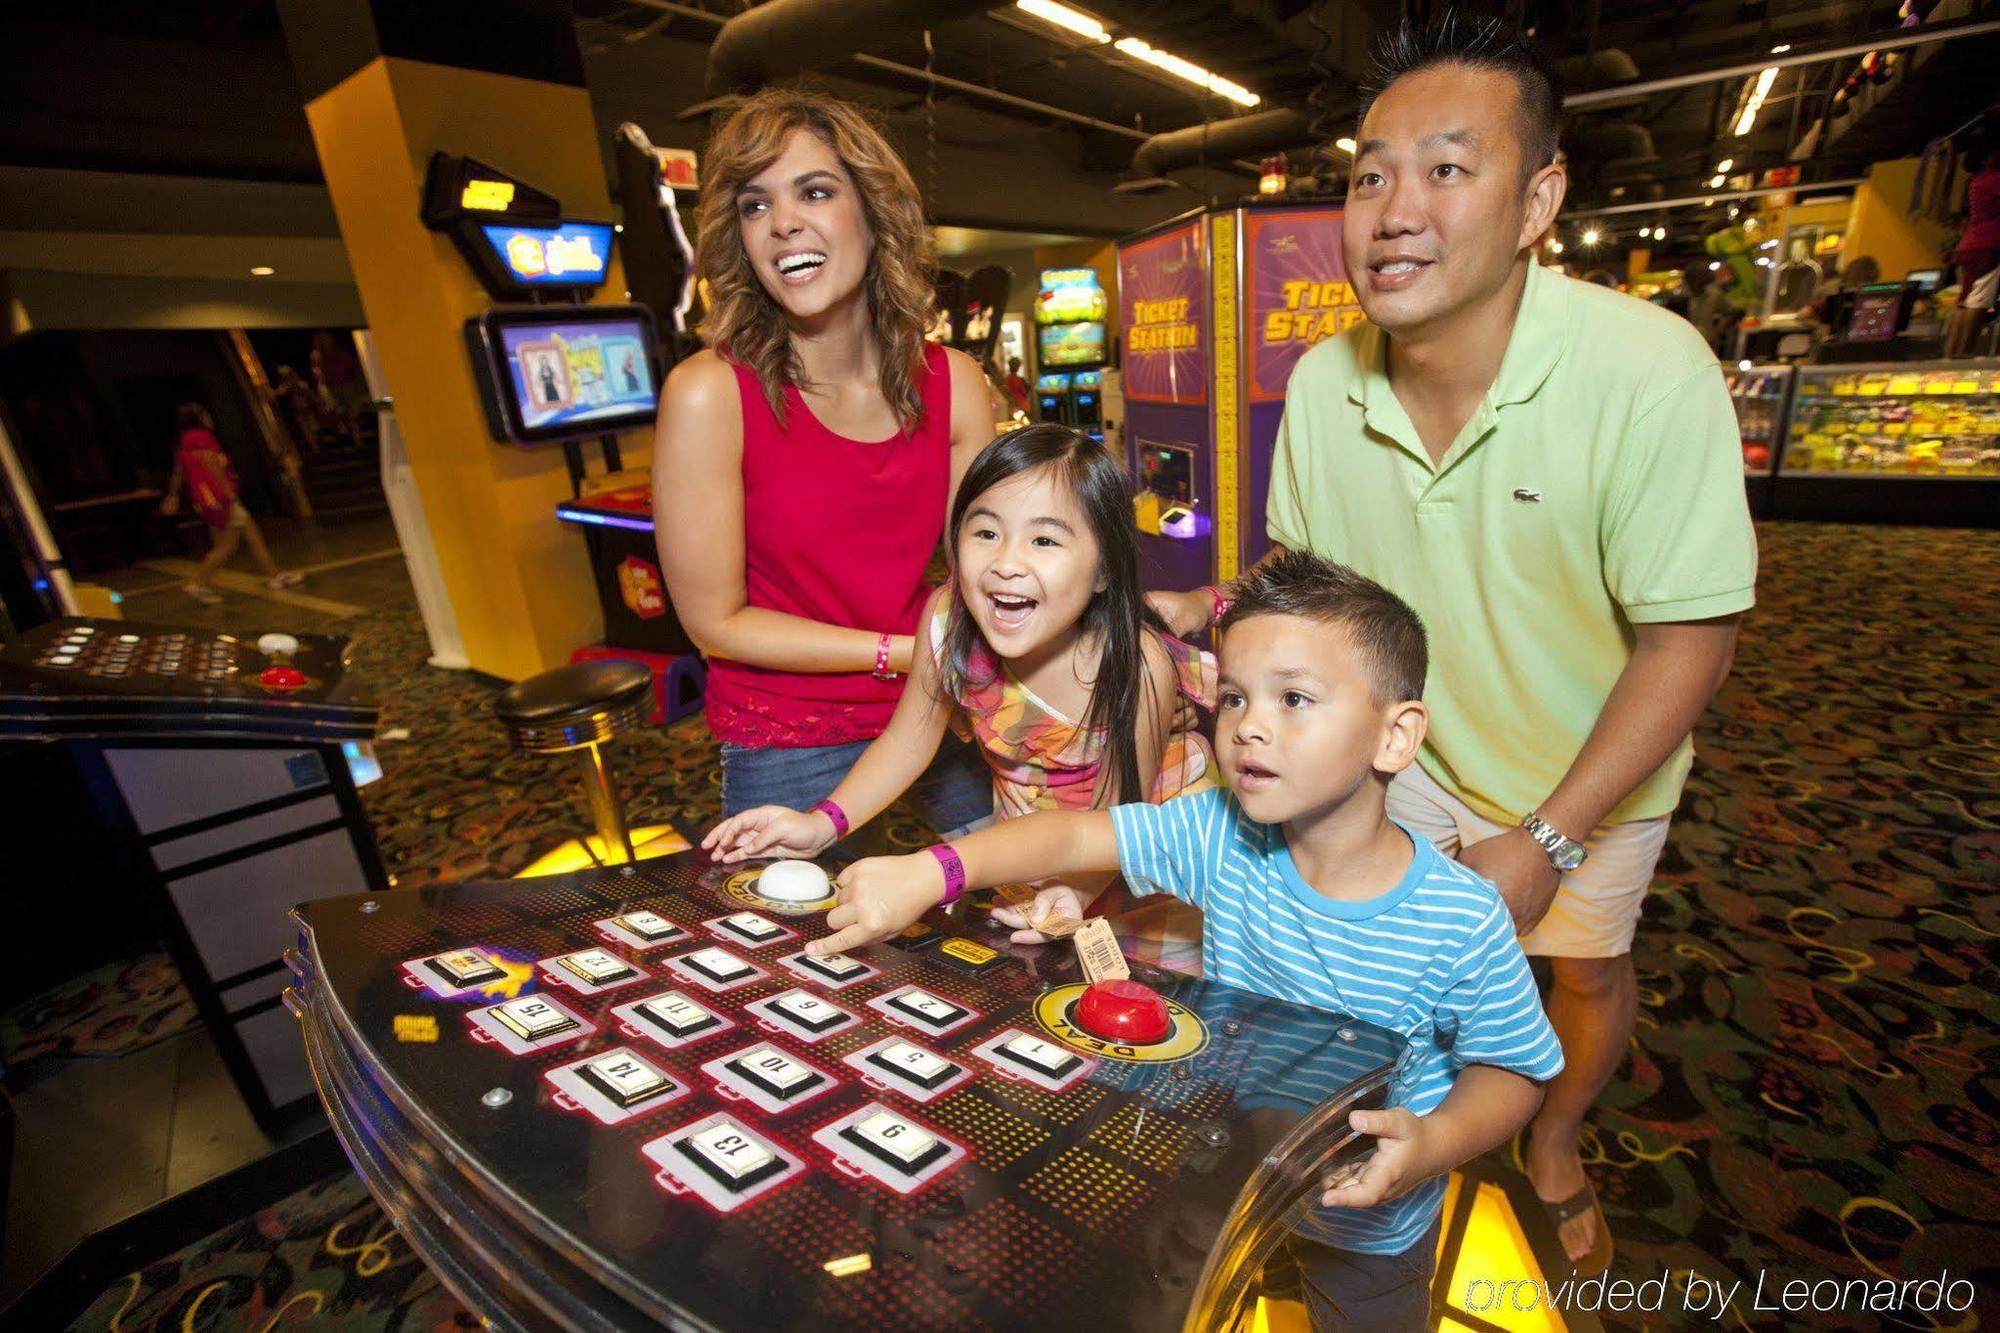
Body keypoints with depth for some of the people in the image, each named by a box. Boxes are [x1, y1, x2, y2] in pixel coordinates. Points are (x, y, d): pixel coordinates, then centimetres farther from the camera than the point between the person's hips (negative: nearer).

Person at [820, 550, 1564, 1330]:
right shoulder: (1220, 839, -22)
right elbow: (1076, 835, -26)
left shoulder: (1462, 922, -28)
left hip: (1366, 1220, -2)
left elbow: (1511, 1070, -13)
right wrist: (929, 872, -38)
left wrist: (1437, 1142, -32)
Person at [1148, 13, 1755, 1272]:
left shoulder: (1653, 372, -31)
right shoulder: (1324, 381, -19)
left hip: (1590, 766, -2)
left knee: (1584, 969, 19)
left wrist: (1545, 841, -25)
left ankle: (1555, 1152, 52)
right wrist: (1204, 608, -19)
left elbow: (1690, 638, -25)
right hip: (1416, 746, 3)